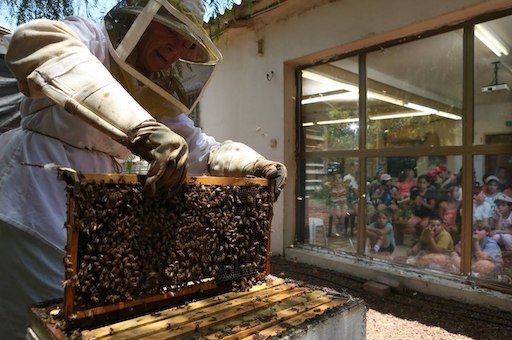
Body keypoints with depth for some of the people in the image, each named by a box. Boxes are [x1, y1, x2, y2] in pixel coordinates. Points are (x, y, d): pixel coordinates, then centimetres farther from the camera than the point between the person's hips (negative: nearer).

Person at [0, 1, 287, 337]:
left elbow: (201, 149, 9)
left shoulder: (156, 97, 10)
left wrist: (255, 164, -10)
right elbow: (36, 41, -33)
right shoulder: (91, 39, -9)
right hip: (36, 202, -6)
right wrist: (139, 126, -48)